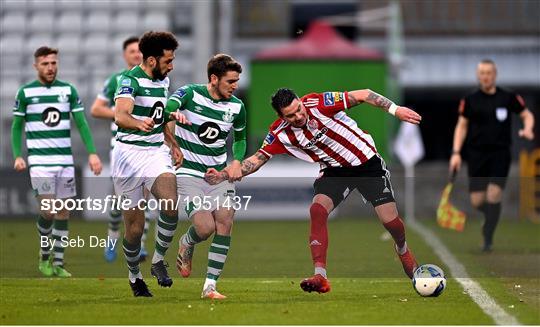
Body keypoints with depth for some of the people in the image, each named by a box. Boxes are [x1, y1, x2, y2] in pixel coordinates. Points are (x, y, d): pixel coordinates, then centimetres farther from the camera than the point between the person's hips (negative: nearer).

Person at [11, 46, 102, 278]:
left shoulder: (68, 90, 5)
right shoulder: (25, 92, 0)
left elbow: (81, 123, 5)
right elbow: (17, 126, 7)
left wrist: (92, 152, -4)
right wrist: (18, 156, -4)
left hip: (65, 160, 3)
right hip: (39, 161, -3)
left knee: (64, 212, 2)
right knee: (47, 210, -11)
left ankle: (58, 263, 10)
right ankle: (44, 256, 11)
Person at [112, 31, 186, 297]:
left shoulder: (163, 80, 12)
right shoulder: (130, 80, -14)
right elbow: (120, 116, -33)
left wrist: (173, 142, 24)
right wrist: (139, 123, -53)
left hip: (157, 152, 5)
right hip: (129, 153, -5)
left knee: (170, 205, -22)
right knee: (135, 224, 0)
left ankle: (158, 260, -5)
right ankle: (134, 276, 22)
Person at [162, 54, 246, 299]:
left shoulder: (236, 106, 2)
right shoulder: (190, 94, -10)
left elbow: (240, 138, 20)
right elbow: (167, 110, -27)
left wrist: (236, 161, 2)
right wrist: (175, 114, -49)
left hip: (219, 173, 4)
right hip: (189, 172, -4)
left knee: (224, 223, -12)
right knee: (205, 227, -16)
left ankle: (210, 286, -5)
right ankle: (186, 245, 22)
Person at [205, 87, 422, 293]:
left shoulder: (317, 104, -25)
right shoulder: (280, 133, -13)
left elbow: (362, 95, -20)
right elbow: (259, 158, -6)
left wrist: (395, 110, -24)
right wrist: (224, 175, -19)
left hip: (367, 161, -3)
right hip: (335, 171, 3)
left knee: (389, 220, -6)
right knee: (317, 210, -23)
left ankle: (403, 251, 31)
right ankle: (320, 277, -22)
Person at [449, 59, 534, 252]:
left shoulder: (508, 98, 1)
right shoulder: (470, 100, 3)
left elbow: (527, 115, 12)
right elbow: (462, 126, 9)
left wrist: (527, 129, -9)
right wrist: (456, 153, 1)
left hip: (500, 154, -1)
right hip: (477, 154, 1)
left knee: (494, 195, -16)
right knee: (477, 201, -2)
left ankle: (488, 238, -9)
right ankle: (490, 219, 32)